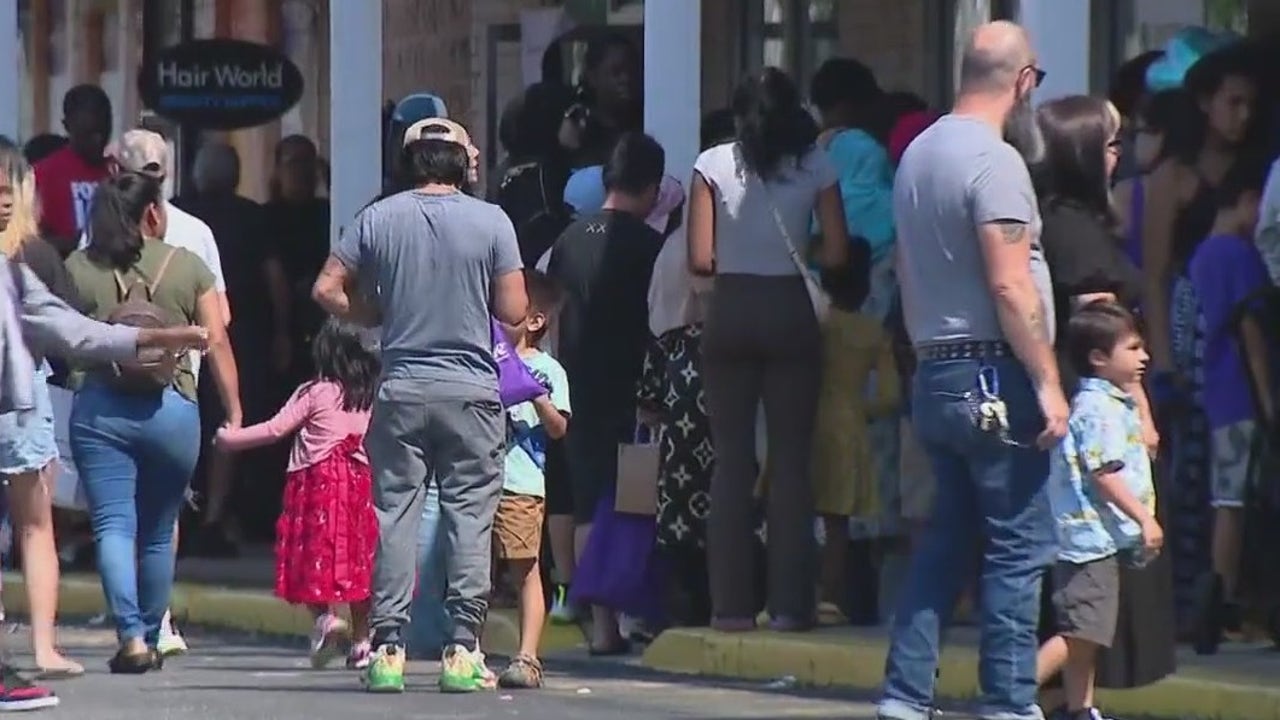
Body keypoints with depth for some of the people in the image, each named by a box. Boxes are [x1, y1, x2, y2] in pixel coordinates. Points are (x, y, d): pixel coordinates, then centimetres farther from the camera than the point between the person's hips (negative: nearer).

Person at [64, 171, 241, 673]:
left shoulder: (77, 269, 4)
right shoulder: (187, 266, 3)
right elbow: (217, 341, 1)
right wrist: (234, 411, 5)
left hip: (99, 408, -1)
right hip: (171, 407, 1)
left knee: (113, 526, -3)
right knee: (157, 533, 15)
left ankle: (132, 635, -19)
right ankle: (151, 637, 23)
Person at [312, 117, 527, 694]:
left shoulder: (379, 218, 1)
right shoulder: (491, 222, -3)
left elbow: (327, 290, 0)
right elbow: (514, 310, -4)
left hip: (401, 390, 1)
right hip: (471, 390, -1)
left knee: (395, 513, 5)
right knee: (469, 516, 3)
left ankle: (388, 650, 3)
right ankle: (462, 651, -1)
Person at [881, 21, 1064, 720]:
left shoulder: (919, 152, 14)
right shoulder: (995, 160, -14)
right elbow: (1010, 285, -20)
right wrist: (1048, 384, -18)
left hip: (935, 373, 9)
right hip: (994, 379, -9)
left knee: (947, 539, 13)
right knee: (1019, 545, -4)